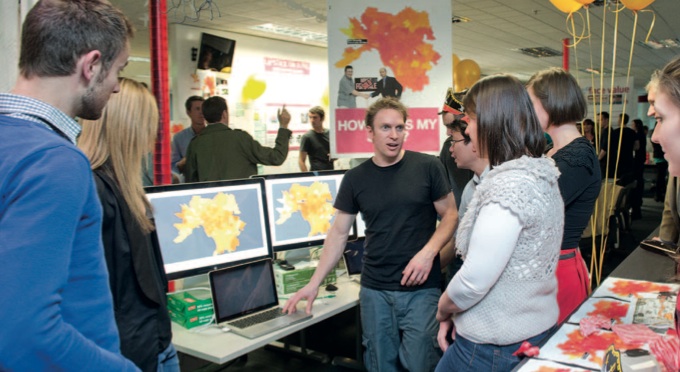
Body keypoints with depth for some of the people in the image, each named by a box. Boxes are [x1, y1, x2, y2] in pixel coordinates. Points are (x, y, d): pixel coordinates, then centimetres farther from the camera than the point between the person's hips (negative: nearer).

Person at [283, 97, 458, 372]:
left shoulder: (427, 167, -5)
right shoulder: (355, 178, 2)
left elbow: (450, 215, 0)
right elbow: (339, 232, 7)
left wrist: (428, 252, -16)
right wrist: (314, 283, 4)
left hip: (421, 289, -2)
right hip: (374, 290, 3)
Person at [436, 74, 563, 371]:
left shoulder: (509, 185, -25)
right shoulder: (540, 175, 6)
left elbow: (474, 281, -26)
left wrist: (442, 311, -5)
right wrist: (453, 316, 8)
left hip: (496, 347, -9)